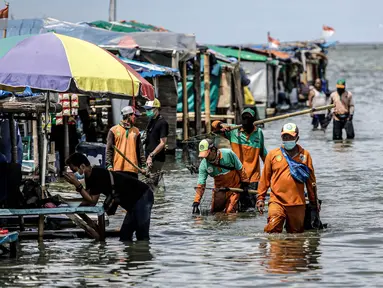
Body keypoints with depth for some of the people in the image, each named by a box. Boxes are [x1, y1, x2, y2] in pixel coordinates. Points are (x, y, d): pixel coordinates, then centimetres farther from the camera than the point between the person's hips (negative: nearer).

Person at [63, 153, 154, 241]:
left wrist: (77, 184, -21)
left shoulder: (98, 175, -21)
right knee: (124, 235, 8)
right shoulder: (90, 176, 7)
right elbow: (88, 201, 5)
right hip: (133, 201, 10)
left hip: (142, 196, -10)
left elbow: (92, 201, -21)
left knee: (142, 235, -14)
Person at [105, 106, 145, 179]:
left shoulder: (136, 131, 15)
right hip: (118, 168, -3)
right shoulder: (114, 130, 4)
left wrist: (143, 165, 9)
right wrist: (109, 165, -6)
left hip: (132, 169, 3)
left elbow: (140, 150, 16)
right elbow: (109, 149, 2)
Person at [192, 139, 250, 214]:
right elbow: (200, 184, -14)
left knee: (229, 213, -11)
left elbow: (240, 168, -8)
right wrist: (196, 203, -21)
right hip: (219, 189, 3)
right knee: (214, 212, 8)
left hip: (234, 187, -3)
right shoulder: (204, 164, -15)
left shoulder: (228, 154, -22)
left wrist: (245, 183, -3)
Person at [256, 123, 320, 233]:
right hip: (277, 201, -1)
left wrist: (314, 201, 15)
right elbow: (265, 178, 12)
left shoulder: (304, 154, 10)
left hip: (297, 203, 1)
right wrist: (260, 197, 9)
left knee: (296, 233, 5)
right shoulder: (273, 154, 9)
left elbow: (311, 180, 14)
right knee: (273, 230, -18)